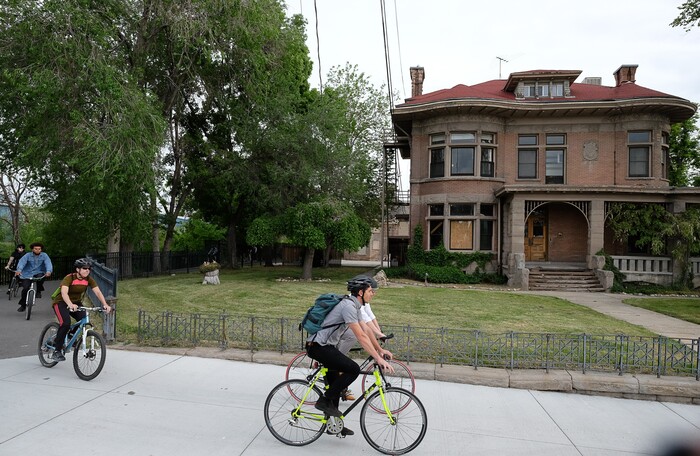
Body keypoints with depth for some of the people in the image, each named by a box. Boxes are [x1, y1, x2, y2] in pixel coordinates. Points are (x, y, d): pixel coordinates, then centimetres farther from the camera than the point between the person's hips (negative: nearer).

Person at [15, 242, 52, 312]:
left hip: (39, 273, -1)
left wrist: (48, 271, -38)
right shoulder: (28, 255, -3)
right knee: (25, 289, -8)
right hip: (27, 275, 1)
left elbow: (48, 263, -17)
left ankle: (38, 291, -6)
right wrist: (19, 270, -39)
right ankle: (23, 305, 15)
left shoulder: (44, 255, -3)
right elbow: (22, 262, -18)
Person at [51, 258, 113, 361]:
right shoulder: (69, 278, -23)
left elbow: (98, 292, -19)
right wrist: (70, 305, -58)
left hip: (76, 303, 5)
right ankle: (57, 351, -13)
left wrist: (105, 304, -35)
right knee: (66, 323, -28)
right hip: (61, 302, -5)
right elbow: (64, 292, -39)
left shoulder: (89, 279, -10)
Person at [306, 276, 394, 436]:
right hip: (319, 346, -10)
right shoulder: (348, 306, -21)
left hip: (324, 346, 10)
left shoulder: (355, 306, 11)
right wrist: (378, 358, -26)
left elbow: (366, 330, 17)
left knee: (335, 384, 15)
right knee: (353, 369, -18)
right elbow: (361, 337, -26)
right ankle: (325, 400, -6)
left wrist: (380, 350, 13)